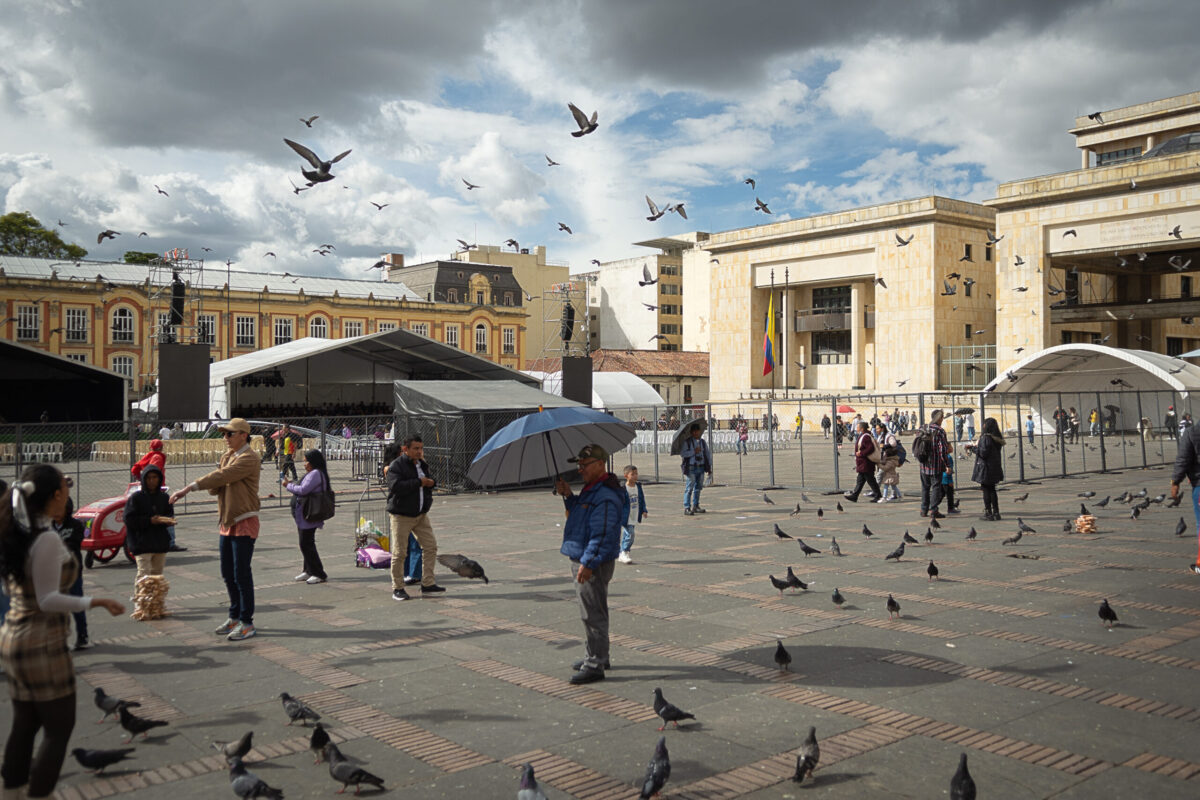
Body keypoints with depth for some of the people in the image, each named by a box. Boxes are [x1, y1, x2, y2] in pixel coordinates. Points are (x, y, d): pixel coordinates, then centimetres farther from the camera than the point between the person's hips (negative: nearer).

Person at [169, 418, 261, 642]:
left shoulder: (248, 459, -16)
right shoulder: (227, 455, 12)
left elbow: (221, 476, -28)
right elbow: (216, 487, 8)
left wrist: (189, 488, -31)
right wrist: (214, 486, -16)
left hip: (244, 523, -9)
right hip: (226, 522, 9)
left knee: (241, 574, -5)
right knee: (228, 574, 15)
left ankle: (247, 623, 3)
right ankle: (235, 617, 27)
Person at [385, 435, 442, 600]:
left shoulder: (422, 465, 12)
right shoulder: (396, 466, -12)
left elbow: (428, 482, 28)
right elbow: (396, 487, -26)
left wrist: (431, 483, 3)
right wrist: (419, 482, -22)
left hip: (421, 514, 7)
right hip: (401, 516, -7)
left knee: (430, 546, 5)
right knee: (399, 553, -2)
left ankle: (427, 584, 13)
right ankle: (397, 588, 9)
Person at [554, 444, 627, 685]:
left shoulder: (606, 497, -21)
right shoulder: (590, 490, 13)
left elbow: (601, 534, -26)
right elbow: (580, 511, 27)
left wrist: (588, 563, -27)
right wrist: (569, 496, 13)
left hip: (594, 564, -11)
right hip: (582, 559, 11)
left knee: (593, 614, -4)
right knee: (590, 612, 21)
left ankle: (595, 665, 2)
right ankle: (595, 655, 34)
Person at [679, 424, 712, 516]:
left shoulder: (703, 442, 14)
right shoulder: (686, 442, -3)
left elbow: (708, 454, 17)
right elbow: (682, 453, -13)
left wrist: (709, 467, 13)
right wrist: (694, 451, -17)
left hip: (701, 468, 6)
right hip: (690, 468, -6)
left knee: (698, 487, 12)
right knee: (689, 488, -8)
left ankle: (695, 506, 23)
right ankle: (686, 508, -8)